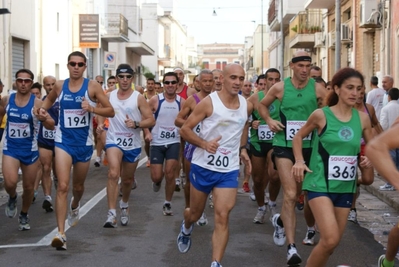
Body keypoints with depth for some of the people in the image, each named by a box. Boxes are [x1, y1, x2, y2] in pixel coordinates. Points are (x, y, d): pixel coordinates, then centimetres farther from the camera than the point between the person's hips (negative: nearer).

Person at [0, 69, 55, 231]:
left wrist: (43, 119, -37)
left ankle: (24, 215, 37)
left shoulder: (37, 102, -11)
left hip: (30, 149, 0)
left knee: (28, 187, 11)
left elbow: (51, 126, -17)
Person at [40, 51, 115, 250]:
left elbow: (110, 111, -6)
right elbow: (49, 99, 24)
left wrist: (92, 108, -22)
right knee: (62, 186, -14)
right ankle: (61, 234, -15)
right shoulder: (59, 85, 1)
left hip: (84, 143, 0)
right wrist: (43, 109, 3)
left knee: (78, 185, 19)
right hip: (63, 141, 0)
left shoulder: (92, 86, -6)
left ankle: (75, 205, 56)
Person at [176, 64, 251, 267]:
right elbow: (185, 129, -10)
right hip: (203, 166, -2)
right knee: (196, 213, 15)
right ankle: (186, 228, 51)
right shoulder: (208, 102, -13)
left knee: (222, 216, -10)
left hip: (229, 169, 2)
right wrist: (204, 144, -24)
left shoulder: (246, 106, 1)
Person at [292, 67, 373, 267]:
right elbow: (299, 136, 6)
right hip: (320, 183, -5)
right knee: (330, 239, -19)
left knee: (331, 242, 12)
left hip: (346, 187, 5)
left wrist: (369, 159, -5)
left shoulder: (362, 118, 2)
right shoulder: (321, 115, -9)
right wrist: (299, 161, -7)